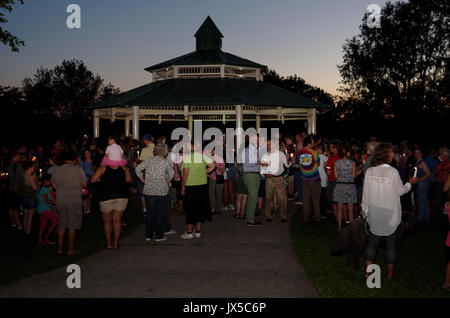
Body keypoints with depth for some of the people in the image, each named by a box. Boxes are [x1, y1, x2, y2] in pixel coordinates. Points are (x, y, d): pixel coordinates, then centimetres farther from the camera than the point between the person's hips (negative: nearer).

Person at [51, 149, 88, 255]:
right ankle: (71, 249, 8)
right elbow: (84, 184, -1)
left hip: (60, 201, 4)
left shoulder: (56, 170, 7)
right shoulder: (78, 169, -5)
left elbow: (54, 186, 13)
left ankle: (59, 248, 17)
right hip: (75, 201, -4)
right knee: (72, 226, 3)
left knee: (61, 225, 13)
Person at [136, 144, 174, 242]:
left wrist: (143, 180, 8)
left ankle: (149, 235, 18)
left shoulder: (148, 160, 5)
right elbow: (171, 173, -9)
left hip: (149, 190, 4)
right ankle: (159, 236, 9)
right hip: (162, 191, -4)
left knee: (150, 213, 13)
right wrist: (167, 181, 5)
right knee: (161, 213, 6)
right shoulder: (166, 162, -3)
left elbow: (138, 168, 1)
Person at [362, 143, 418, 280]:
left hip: (374, 213, 3)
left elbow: (365, 193, 0)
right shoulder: (393, 172, -16)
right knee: (390, 244, 11)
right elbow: (400, 191, -4)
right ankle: (390, 273, 20)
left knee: (372, 242, 13)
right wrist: (410, 183, 14)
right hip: (390, 213, -3)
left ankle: (368, 271, 18)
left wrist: (365, 210, 10)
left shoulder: (369, 171, -6)